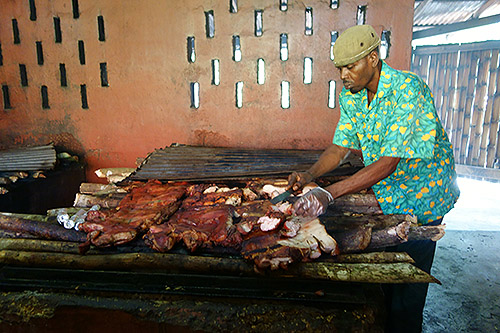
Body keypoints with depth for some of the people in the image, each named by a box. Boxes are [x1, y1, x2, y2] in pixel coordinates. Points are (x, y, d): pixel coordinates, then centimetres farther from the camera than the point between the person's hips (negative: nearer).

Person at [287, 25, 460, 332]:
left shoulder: (408, 90, -28)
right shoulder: (350, 95, -5)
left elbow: (389, 161, -35)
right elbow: (341, 146, -4)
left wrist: (329, 193, -42)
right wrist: (310, 175, -23)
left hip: (420, 195, -6)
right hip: (383, 193, 6)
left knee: (406, 283, 4)